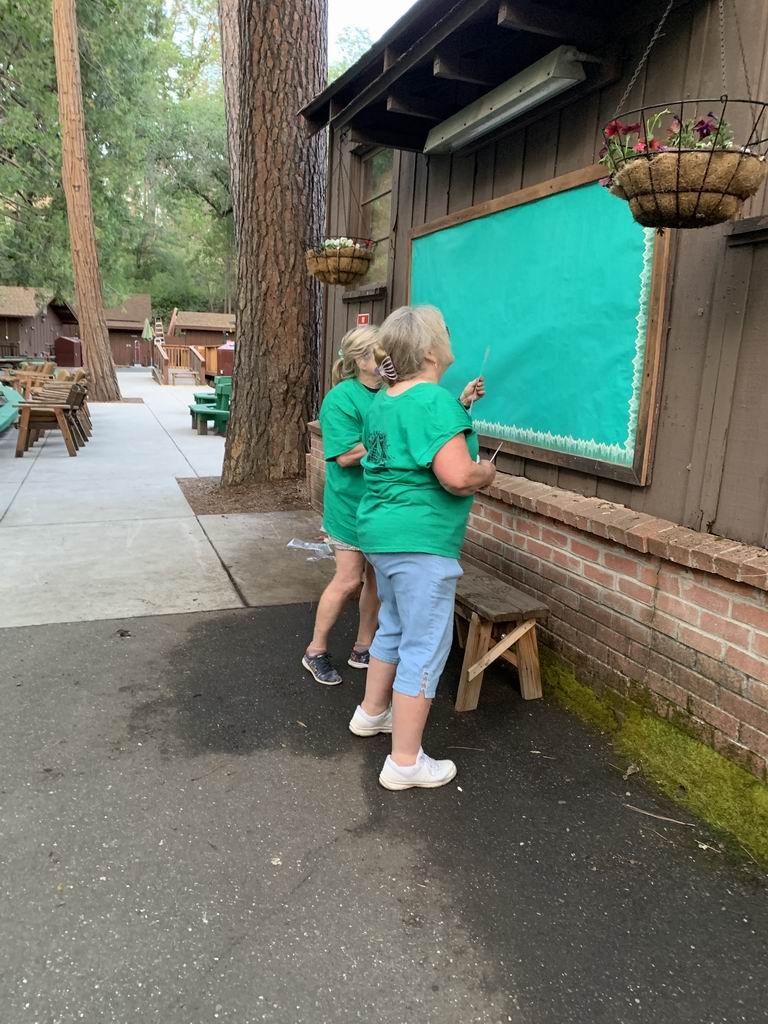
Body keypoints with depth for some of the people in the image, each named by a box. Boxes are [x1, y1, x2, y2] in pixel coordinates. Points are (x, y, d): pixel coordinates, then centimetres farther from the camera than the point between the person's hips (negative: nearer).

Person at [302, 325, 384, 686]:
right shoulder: (341, 399, -13)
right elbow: (346, 455, -20)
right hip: (352, 506, -6)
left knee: (378, 578, 12)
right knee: (349, 580, 0)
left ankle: (363, 649, 29)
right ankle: (316, 652, 20)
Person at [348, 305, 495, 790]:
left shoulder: (384, 400, 11)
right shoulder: (435, 400, -19)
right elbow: (457, 477, -27)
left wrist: (458, 406, 22)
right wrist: (485, 472, -5)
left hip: (383, 532, 10)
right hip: (420, 541, -10)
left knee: (395, 627, 25)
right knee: (425, 647, 0)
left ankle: (372, 712, 41)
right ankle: (406, 762, 9)